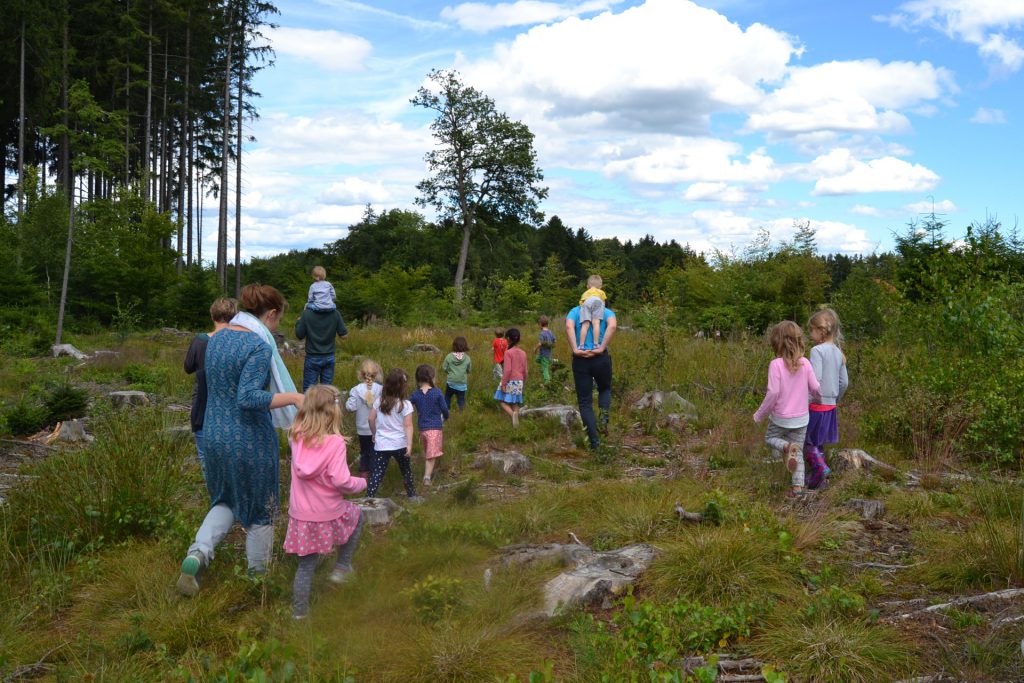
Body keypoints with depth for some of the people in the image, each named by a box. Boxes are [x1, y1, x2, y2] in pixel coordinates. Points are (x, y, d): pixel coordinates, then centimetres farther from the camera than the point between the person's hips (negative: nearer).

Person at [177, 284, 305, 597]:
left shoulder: (217, 338, 5)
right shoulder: (260, 347, -19)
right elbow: (248, 397, -29)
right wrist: (293, 397, -26)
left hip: (214, 434, 7)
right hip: (251, 441, -7)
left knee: (225, 501, 24)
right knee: (260, 510, 13)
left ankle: (198, 553, 0)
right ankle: (258, 576, 27)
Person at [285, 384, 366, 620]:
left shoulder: (297, 437, -3)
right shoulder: (335, 442, -18)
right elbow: (340, 480, -23)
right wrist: (362, 482, -3)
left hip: (300, 515, 4)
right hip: (329, 515, -4)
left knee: (306, 564, 17)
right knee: (356, 516, 28)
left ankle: (299, 611, 22)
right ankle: (342, 567, 27)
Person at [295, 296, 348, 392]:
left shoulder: (307, 313, -14)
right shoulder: (335, 314, -8)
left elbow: (299, 336, -6)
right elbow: (344, 335, -4)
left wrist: (299, 320, 9)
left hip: (312, 358, -2)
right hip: (329, 357, 2)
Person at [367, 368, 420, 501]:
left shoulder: (379, 402, -1)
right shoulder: (405, 405, -11)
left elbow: (371, 419, 6)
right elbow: (408, 426, -14)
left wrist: (375, 434, 21)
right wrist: (409, 444, -14)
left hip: (381, 445, 1)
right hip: (400, 445, -1)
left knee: (376, 474, -1)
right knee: (406, 471, 20)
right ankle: (412, 495, 35)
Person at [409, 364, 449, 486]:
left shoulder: (415, 394, -2)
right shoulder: (437, 392, -11)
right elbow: (444, 409, -4)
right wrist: (445, 417, 17)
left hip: (422, 428, 4)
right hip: (435, 428, -4)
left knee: (426, 452, 24)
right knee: (432, 455, -4)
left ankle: (428, 472, 38)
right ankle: (427, 476, -18)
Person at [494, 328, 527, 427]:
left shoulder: (508, 353, -13)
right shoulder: (523, 353, 5)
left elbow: (507, 370, -19)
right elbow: (525, 370, 11)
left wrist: (503, 383, -14)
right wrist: (524, 383, 22)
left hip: (509, 381, -5)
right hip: (519, 381, 6)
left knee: (503, 402, 1)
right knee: (515, 403, 11)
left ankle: (513, 414, -26)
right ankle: (516, 423, 8)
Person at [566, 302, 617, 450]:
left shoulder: (575, 311, 12)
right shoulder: (607, 312, 10)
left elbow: (568, 326, -11)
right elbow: (612, 326, -13)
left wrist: (575, 349, -12)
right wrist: (602, 348, -13)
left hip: (580, 360, 0)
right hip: (601, 359, 0)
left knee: (585, 402, 7)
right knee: (605, 389, 28)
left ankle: (595, 441, 2)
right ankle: (604, 416, 1)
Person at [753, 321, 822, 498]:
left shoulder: (776, 365, -19)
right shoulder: (805, 363, -7)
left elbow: (773, 393, -22)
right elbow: (816, 388, -2)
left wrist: (760, 414, -9)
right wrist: (809, 395, 22)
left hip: (780, 418, -4)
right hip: (801, 418, 4)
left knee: (770, 438, 23)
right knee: (799, 453, 16)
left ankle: (787, 447, -9)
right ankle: (798, 487, 9)